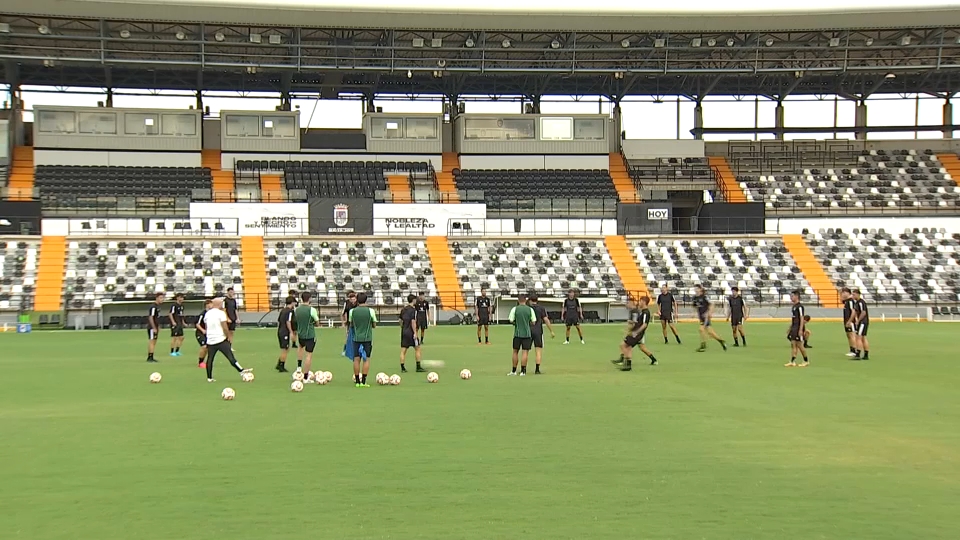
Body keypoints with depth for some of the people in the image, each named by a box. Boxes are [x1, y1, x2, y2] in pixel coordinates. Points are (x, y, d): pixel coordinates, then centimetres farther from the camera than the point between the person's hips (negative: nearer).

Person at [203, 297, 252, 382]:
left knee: (210, 359, 12)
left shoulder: (207, 314, 10)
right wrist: (228, 337, -3)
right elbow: (225, 328, -15)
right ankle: (241, 371, -10)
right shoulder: (221, 313, -11)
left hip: (210, 340, 6)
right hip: (221, 340, -6)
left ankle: (209, 378, 14)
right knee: (231, 357, -8)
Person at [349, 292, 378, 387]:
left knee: (356, 359, 5)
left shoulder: (352, 311, -1)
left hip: (356, 338, 2)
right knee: (366, 359, 1)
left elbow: (351, 324, 11)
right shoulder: (370, 310, -6)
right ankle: (363, 382, -3)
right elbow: (374, 325, 4)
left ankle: (357, 381, 6)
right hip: (367, 338, -2)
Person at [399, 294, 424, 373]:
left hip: (404, 332, 7)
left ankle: (402, 368, 3)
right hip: (410, 332, -7)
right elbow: (413, 322, -18)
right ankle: (418, 367, 7)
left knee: (403, 350, 5)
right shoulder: (413, 310, -11)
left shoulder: (403, 309, 11)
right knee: (417, 349, 6)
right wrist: (415, 333, -17)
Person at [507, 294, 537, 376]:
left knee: (515, 351, 11)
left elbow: (511, 321, -4)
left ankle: (514, 371, 16)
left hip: (517, 333, 0)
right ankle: (523, 371, -4)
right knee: (525, 352, 1)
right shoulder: (530, 309, -1)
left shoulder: (515, 309, -4)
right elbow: (533, 322, 1)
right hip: (527, 333, 0)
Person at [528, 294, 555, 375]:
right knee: (539, 350, 2)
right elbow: (546, 320, -4)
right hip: (538, 331, -2)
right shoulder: (541, 308, 1)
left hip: (528, 331, 2)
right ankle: (537, 370, -4)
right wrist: (551, 331, -1)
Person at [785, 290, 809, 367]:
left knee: (799, 345, -3)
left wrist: (801, 330, -22)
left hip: (798, 328, -9)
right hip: (794, 328, 9)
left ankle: (806, 361, 10)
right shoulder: (794, 306, 13)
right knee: (793, 344, 5)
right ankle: (792, 362, 4)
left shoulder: (800, 306, -14)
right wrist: (790, 328, 23)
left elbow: (802, 318, -18)